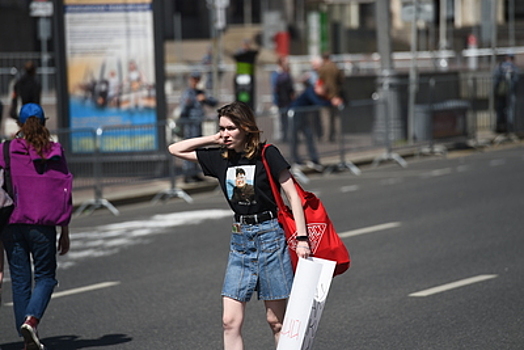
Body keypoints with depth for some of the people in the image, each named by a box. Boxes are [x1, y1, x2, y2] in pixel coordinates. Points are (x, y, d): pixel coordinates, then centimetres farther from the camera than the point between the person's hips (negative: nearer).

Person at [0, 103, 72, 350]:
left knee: (20, 281, 8)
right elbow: (64, 192, 1)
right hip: (42, 226, -1)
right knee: (45, 277, 10)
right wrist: (65, 231, 7)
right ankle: (31, 320, -15)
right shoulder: (54, 152, 1)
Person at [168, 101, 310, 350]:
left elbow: (292, 194, -6)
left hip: (270, 236, -5)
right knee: (230, 322, -3)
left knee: (276, 321, 1)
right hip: (240, 239, 5)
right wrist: (212, 140, 4)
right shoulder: (220, 159, 7)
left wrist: (302, 238, -12)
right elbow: (175, 149, 14)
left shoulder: (267, 155, -7)